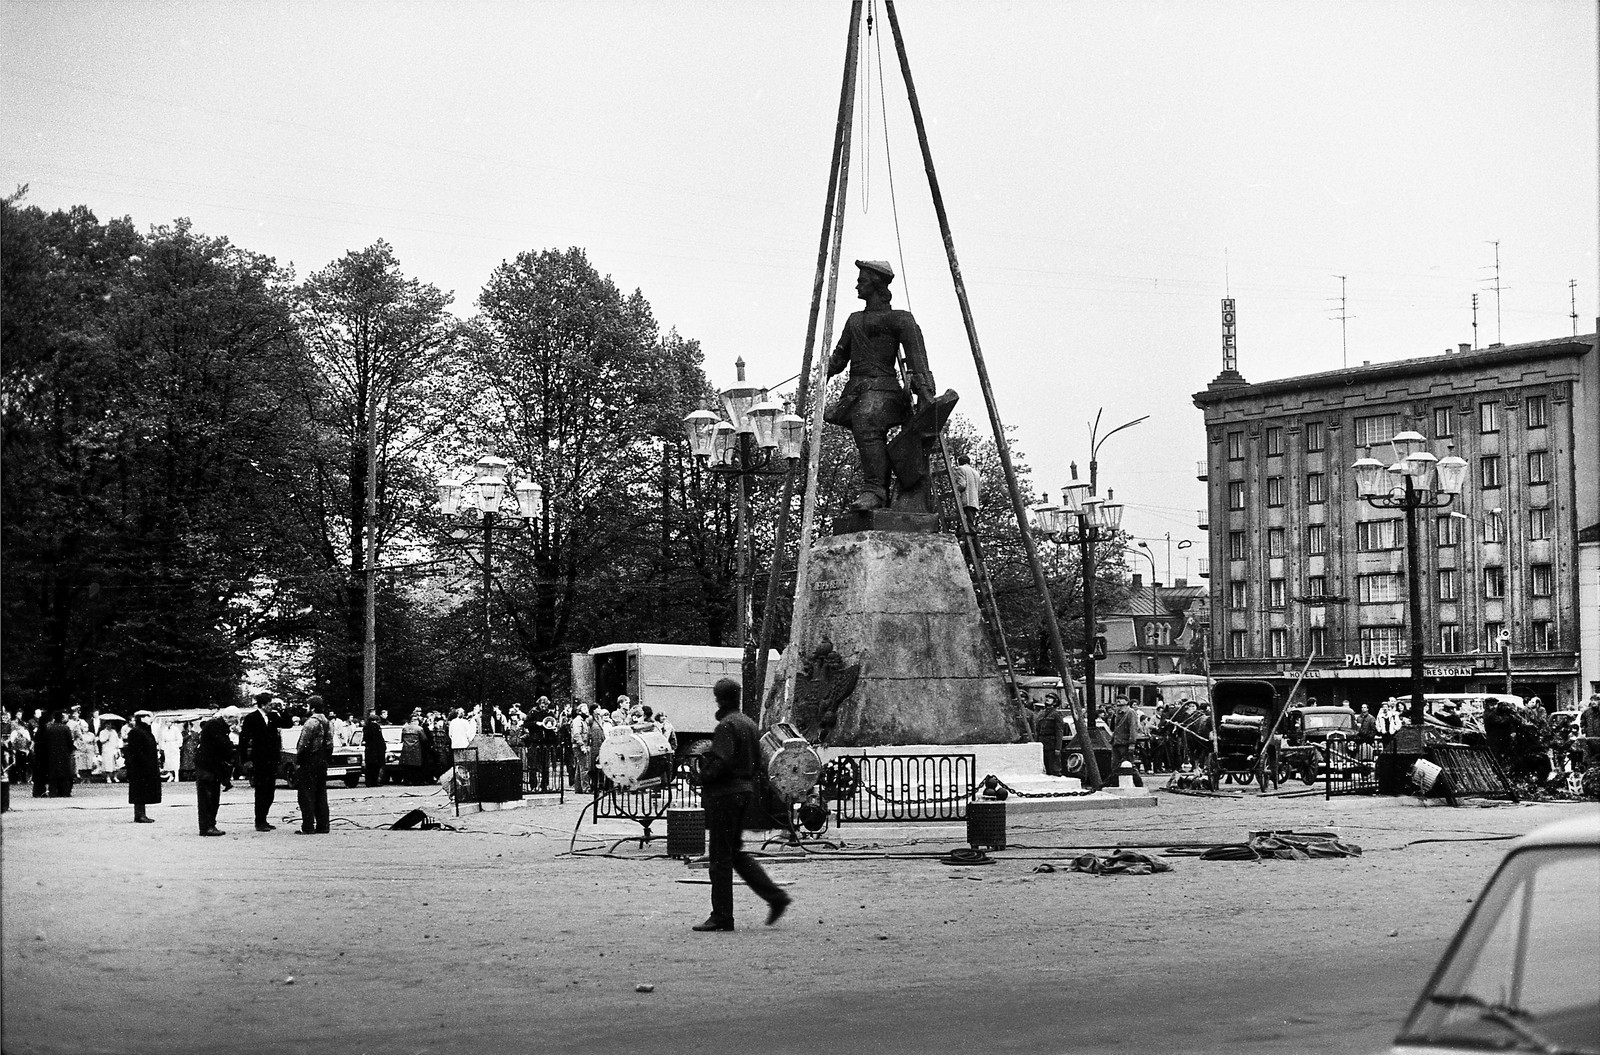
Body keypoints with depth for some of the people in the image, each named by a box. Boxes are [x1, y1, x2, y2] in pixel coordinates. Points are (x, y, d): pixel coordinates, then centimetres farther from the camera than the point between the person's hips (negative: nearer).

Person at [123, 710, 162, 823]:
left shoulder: (146, 731, 17)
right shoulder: (135, 732, -14)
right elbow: (136, 751, -20)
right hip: (140, 767, -10)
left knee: (143, 792, 11)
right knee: (140, 792, -7)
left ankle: (141, 814, 15)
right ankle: (139, 815, -4)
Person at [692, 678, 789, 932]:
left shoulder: (726, 725, -16)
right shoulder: (749, 724, 12)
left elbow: (719, 762, -24)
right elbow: (757, 760, 17)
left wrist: (704, 777, -8)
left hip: (724, 794, -9)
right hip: (744, 790, 9)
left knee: (721, 856, -2)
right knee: (735, 852, 18)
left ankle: (722, 916, 2)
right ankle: (775, 896, 12)